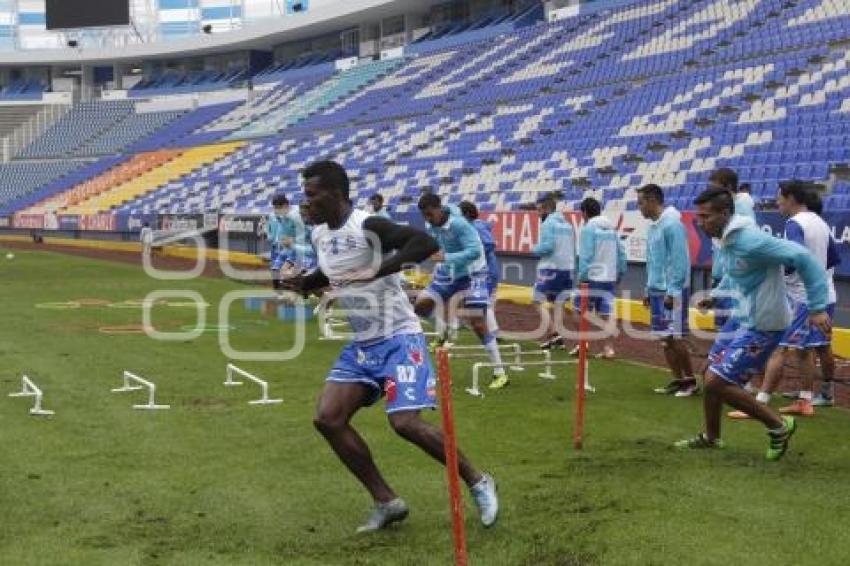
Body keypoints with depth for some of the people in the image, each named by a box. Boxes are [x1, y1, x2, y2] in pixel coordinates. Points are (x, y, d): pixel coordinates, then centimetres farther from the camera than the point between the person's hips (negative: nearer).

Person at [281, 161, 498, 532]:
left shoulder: (367, 226, -19)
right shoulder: (320, 233, 7)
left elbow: (427, 243, -31)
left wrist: (378, 270, -36)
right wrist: (303, 284, 7)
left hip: (398, 338, -9)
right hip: (362, 344, 9)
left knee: (405, 423, -19)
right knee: (328, 418, -2)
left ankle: (478, 482, 4)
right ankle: (386, 502, 7)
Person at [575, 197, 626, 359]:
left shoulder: (588, 228, -8)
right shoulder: (612, 228, 12)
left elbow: (586, 255, -15)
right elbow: (621, 253, 11)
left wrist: (582, 277, -12)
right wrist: (620, 272, 18)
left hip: (592, 277, -6)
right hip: (609, 278, 6)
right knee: (606, 314, 6)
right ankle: (608, 348, 2)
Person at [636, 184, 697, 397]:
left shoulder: (672, 225, -15)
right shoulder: (653, 226, 13)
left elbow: (679, 261, -19)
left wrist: (672, 292, -20)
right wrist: (648, 290, 17)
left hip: (672, 291, -9)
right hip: (657, 289, 9)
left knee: (675, 337, -7)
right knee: (664, 338, 9)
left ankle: (690, 380, 4)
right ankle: (678, 379, 16)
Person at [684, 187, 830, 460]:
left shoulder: (748, 240, -25)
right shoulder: (728, 239, 4)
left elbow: (801, 257, -27)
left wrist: (817, 308, -27)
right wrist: (717, 296, 14)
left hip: (762, 327, -9)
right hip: (746, 321, 9)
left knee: (716, 381, -10)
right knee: (713, 375, 16)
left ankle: (779, 425, 2)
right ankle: (711, 437, 33)